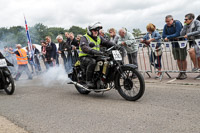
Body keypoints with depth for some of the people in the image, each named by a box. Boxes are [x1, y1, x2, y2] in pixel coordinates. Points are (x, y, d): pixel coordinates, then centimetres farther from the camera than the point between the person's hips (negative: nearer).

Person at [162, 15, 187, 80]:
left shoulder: (177, 23, -16)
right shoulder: (166, 26, 0)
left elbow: (178, 34, -25)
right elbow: (163, 36, -5)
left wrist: (168, 37, -22)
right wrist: (173, 37, -17)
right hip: (174, 44, 5)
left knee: (183, 59, 0)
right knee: (178, 59, 10)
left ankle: (184, 73, 10)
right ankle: (180, 72, 20)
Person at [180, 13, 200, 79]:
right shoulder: (187, 26, 9)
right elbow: (182, 34, 1)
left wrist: (188, 34, -22)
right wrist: (185, 25, -4)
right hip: (193, 43, 7)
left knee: (191, 51, -29)